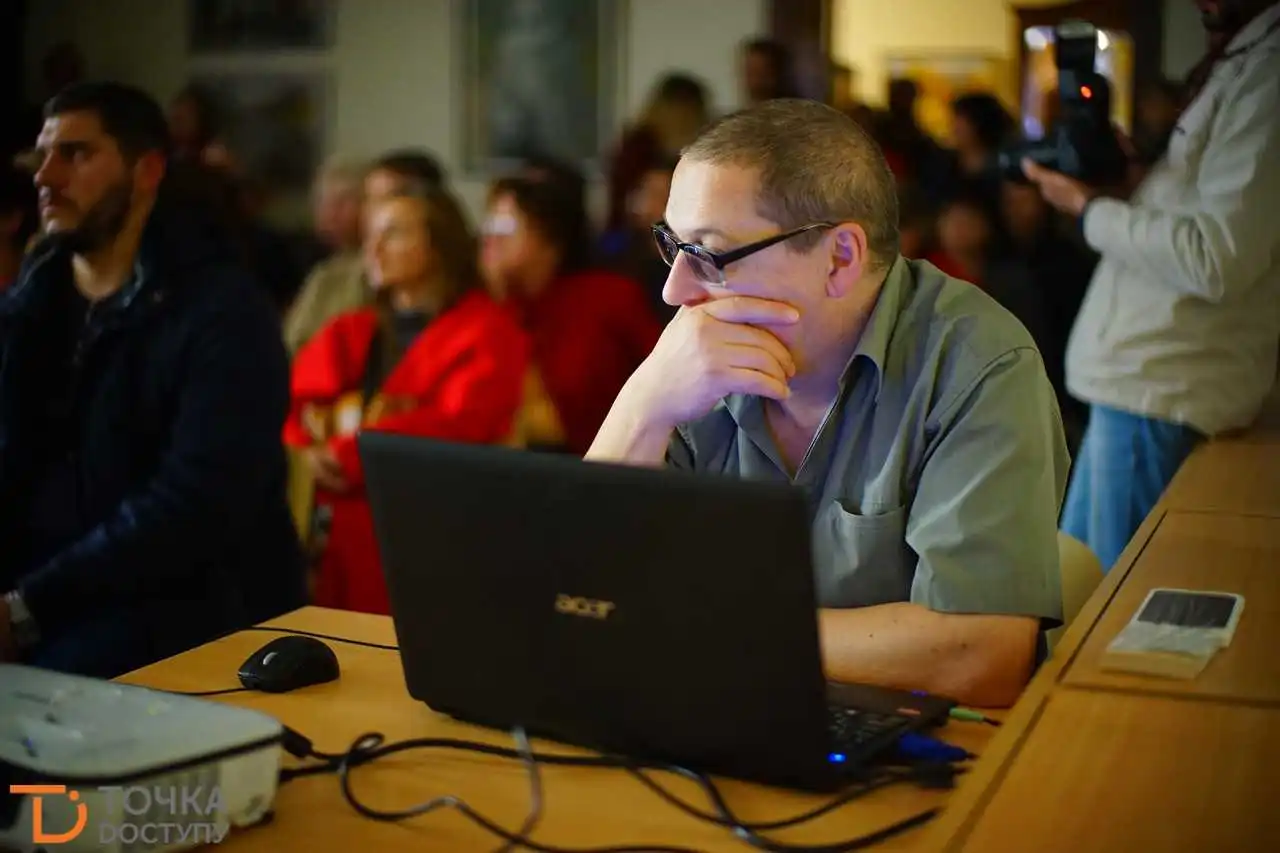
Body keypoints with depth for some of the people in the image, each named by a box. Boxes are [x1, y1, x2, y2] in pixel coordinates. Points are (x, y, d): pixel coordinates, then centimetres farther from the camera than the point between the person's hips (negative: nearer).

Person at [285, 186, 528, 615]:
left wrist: (347, 454, -17)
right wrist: (310, 448, -12)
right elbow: (292, 399, 10)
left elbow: (460, 426, -13)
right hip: (334, 535, 6)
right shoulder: (350, 331, 20)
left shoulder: (485, 332, 0)